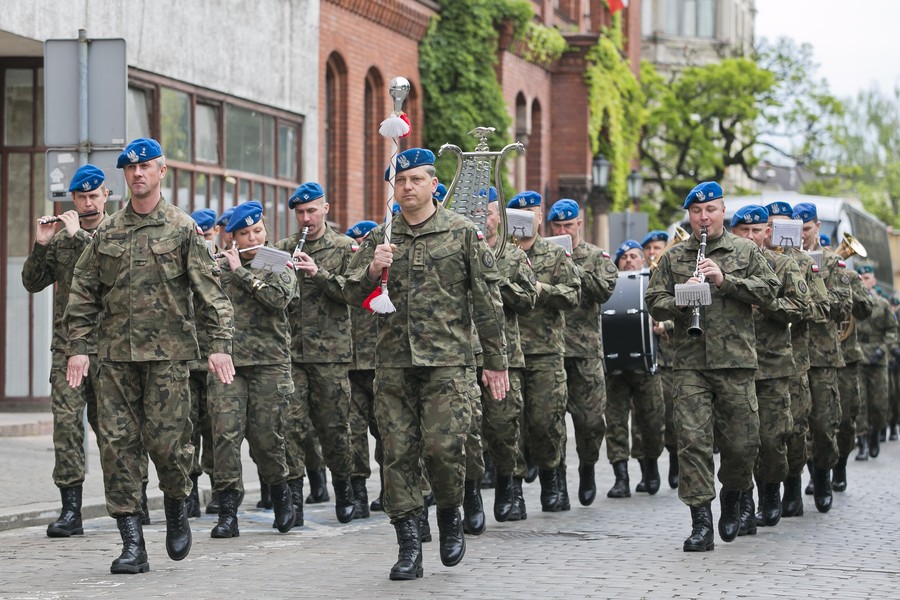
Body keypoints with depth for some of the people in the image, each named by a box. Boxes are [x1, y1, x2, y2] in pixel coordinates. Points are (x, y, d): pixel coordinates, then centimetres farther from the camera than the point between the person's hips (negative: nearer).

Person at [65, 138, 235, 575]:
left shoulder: (182, 229, 3)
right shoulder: (106, 233, 12)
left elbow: (209, 290, -1)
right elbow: (83, 294, 13)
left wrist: (219, 345, -9)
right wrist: (77, 346, 4)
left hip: (167, 354, -3)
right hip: (115, 355, 3)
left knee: (166, 440, -7)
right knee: (117, 443, -2)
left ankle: (176, 510, 23)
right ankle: (132, 544, 1)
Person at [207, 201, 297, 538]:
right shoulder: (218, 267, 12)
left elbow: (278, 298, -12)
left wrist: (240, 270, -9)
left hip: (269, 362, -1)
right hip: (227, 361, 1)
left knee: (266, 437, 1)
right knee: (225, 434, -11)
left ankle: (282, 497, 27)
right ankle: (227, 513, -8)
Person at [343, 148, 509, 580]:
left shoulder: (463, 232, 4)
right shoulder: (379, 239, 11)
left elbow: (487, 299, 4)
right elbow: (352, 294, 9)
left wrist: (496, 361, 2)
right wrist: (372, 271, -13)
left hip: (446, 360, -3)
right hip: (393, 362, 3)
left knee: (443, 446, -12)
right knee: (399, 454, 1)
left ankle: (450, 517, 16)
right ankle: (408, 549, 7)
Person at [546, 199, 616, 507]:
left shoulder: (597, 257, 8)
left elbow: (605, 290, -8)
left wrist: (572, 268, -12)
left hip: (586, 348, -1)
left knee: (590, 414, 0)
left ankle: (587, 467, 21)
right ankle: (557, 475, 7)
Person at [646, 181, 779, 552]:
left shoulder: (745, 251, 9)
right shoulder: (673, 258, 13)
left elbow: (767, 289, -2)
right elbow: (654, 302, 10)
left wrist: (725, 280, -13)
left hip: (735, 359, -1)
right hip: (690, 363, 1)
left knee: (741, 442, 3)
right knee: (693, 441, -8)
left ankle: (732, 496, 33)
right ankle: (701, 524, -7)